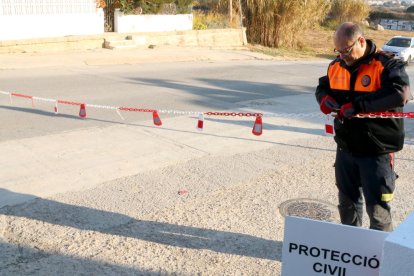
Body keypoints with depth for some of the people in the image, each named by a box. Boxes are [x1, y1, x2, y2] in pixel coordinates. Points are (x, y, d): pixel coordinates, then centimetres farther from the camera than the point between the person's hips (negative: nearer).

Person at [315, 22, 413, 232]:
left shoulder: (386, 64, -15)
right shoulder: (336, 66, 5)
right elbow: (322, 87, 20)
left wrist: (357, 106, -33)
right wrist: (325, 98, -5)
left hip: (377, 152, -6)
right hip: (345, 149, 7)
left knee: (377, 208, 1)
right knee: (347, 202, 21)